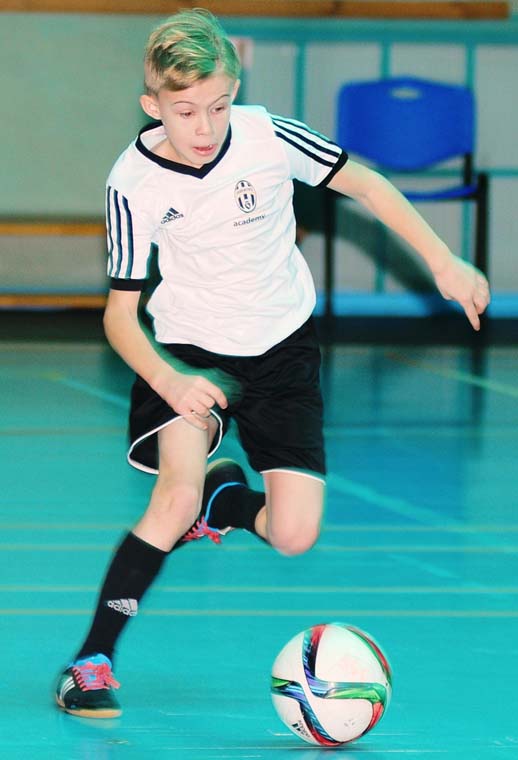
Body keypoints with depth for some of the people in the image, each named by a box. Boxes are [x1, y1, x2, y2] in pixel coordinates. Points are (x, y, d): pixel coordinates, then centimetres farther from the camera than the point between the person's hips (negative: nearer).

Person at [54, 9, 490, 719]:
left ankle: (225, 500, 30)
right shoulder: (135, 183, -20)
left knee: (295, 535, -6)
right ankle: (91, 660, -16)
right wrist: (166, 380, -32)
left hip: (281, 347, 2)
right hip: (189, 345, -2)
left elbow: (364, 183, -4)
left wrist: (444, 262, -7)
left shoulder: (267, 136, -19)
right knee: (178, 492, -27)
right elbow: (120, 313, -14)